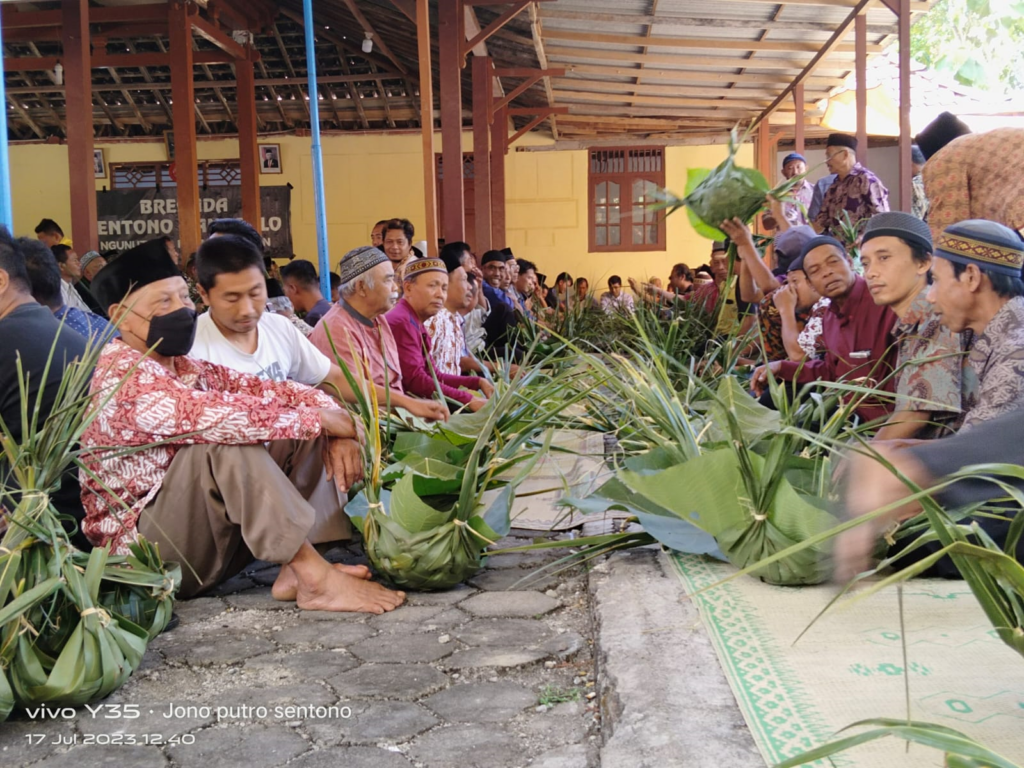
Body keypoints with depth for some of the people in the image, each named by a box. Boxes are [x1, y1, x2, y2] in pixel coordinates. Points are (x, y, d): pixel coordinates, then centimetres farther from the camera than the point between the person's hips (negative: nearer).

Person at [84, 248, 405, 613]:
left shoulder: (184, 367, 11)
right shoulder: (122, 375, -17)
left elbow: (259, 389, 6)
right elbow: (212, 415, -31)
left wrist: (327, 411, -14)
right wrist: (317, 418, -23)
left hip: (215, 537, 9)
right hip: (142, 543, -9)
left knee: (305, 431, -2)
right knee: (226, 439, -32)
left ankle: (294, 569, -18)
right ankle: (315, 577, -30)